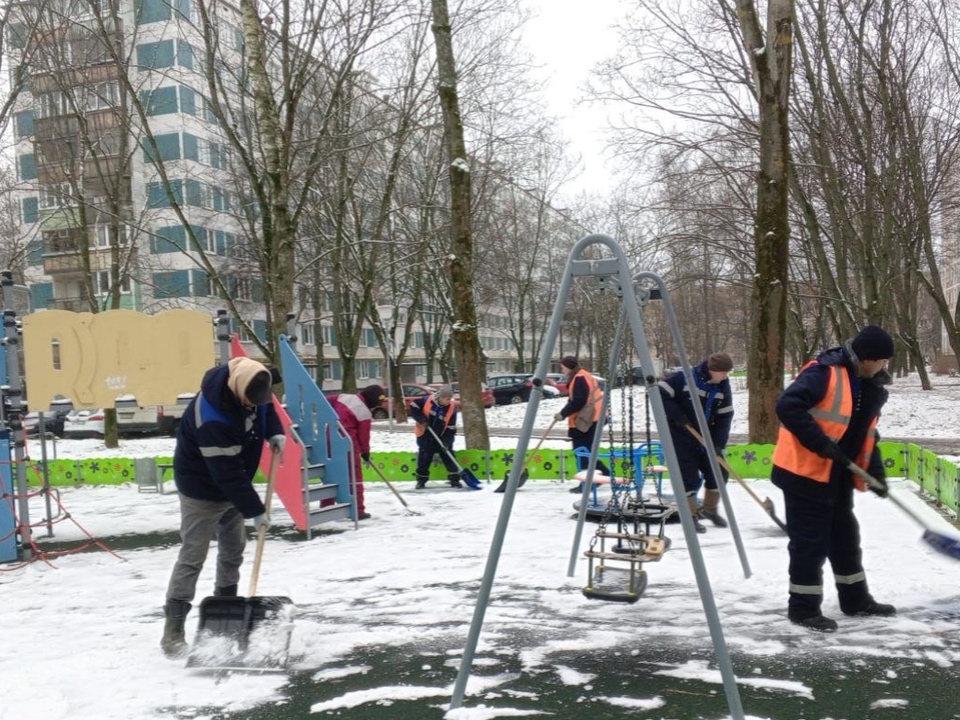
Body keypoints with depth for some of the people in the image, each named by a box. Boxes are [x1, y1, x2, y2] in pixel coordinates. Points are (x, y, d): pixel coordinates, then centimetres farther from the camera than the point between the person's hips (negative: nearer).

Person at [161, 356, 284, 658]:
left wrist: (275, 431, -9)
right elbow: (227, 474, -34)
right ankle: (173, 629, -3)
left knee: (233, 550, 18)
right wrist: (255, 510, -28)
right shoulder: (212, 419, -39)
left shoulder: (248, 384, -15)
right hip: (204, 489, -8)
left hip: (232, 486, 8)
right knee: (193, 556, -8)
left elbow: (266, 405, 10)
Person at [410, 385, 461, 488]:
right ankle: (421, 480, 18)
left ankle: (454, 479, 9)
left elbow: (451, 428, -10)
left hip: (441, 437, 1)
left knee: (448, 456, -1)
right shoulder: (427, 400, -17)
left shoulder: (452, 408, -12)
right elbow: (413, 407, -5)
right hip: (425, 435, -1)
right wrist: (421, 418, -18)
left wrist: (447, 441, -19)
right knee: (424, 458, 4)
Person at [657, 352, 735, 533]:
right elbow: (659, 393, -23)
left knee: (718, 471, 6)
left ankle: (710, 509, 27)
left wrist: (719, 444, -10)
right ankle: (691, 516, 9)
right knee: (688, 475, -5)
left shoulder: (722, 386, -4)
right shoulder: (684, 378, -22)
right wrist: (676, 415, -26)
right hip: (681, 435, -6)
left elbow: (724, 417, -2)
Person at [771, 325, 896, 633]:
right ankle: (803, 607, 9)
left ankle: (855, 599, 35)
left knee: (845, 536, 20)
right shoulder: (824, 373, -19)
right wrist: (820, 442, -27)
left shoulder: (869, 387, 11)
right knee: (810, 540, -3)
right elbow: (787, 406, -27)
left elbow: (866, 433, 18)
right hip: (805, 471, -9)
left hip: (839, 476, 9)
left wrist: (875, 470, 7)